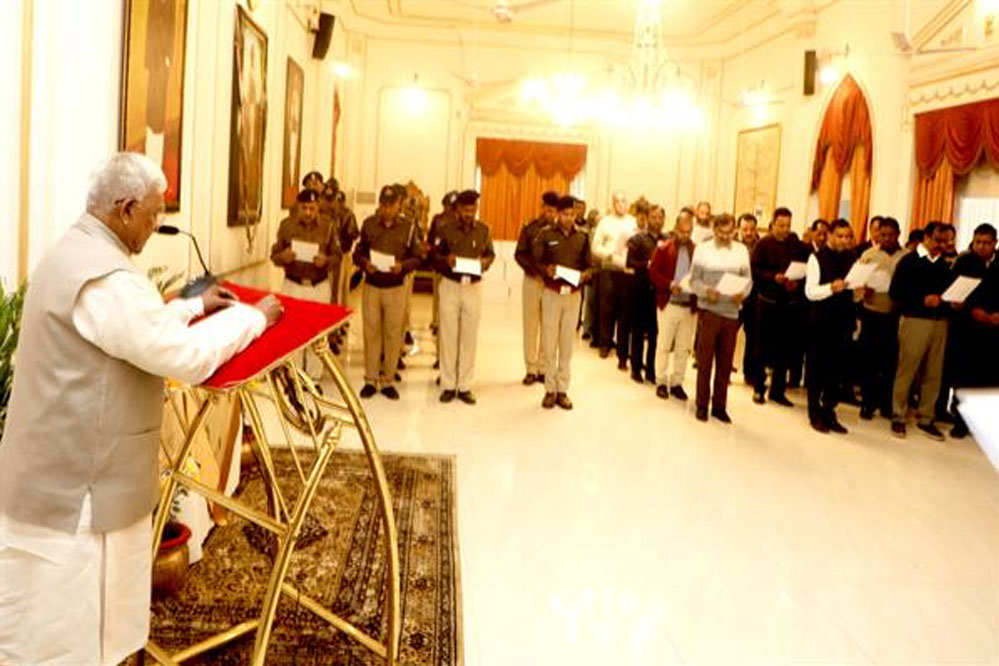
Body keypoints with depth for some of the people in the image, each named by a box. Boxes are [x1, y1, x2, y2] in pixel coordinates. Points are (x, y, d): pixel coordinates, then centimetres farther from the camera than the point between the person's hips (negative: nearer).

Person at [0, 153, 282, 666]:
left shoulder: (71, 252, 11)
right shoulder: (103, 275, -25)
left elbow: (134, 326, 23)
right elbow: (187, 358, -24)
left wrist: (196, 306, 18)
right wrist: (252, 316, -11)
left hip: (56, 478, 11)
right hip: (74, 491, -11)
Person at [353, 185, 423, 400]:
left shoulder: (409, 227, -1)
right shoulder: (369, 224, 1)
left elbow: (417, 257, 1)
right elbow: (357, 253, 7)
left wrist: (403, 265, -18)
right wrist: (365, 263, -14)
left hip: (396, 288, -1)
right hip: (371, 286, 1)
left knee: (393, 334, 4)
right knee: (371, 332, 4)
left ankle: (388, 380, 15)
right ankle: (371, 379, 15)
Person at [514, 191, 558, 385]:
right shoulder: (529, 228, 1)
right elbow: (519, 254, 1)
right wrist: (535, 271, -12)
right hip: (532, 281, 0)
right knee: (530, 325, 5)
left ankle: (543, 368, 11)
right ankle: (531, 369, 13)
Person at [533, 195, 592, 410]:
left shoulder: (582, 237, 7)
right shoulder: (546, 234, -1)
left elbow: (588, 265, 11)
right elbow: (535, 261, 0)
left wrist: (585, 275, -10)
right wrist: (546, 270, -19)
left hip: (573, 294, 2)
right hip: (552, 293, -2)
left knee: (567, 343, 4)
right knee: (549, 343, -1)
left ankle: (562, 390, 12)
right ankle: (550, 390, 9)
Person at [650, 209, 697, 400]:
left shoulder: (697, 250, 5)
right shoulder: (663, 247, 0)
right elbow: (653, 272, -5)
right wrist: (670, 285, -19)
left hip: (689, 306, 3)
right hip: (668, 304, -2)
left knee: (684, 348, 7)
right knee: (664, 345, 4)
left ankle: (676, 383, 16)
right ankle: (661, 382, 14)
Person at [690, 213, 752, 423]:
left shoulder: (741, 250, 6)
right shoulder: (702, 250, 1)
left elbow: (748, 279, 6)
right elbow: (694, 280, -1)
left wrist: (743, 293, -14)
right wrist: (706, 291, -20)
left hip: (731, 312, 2)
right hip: (708, 310, -2)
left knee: (725, 362, 8)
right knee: (704, 360, 3)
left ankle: (719, 405, 19)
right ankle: (702, 404, 14)